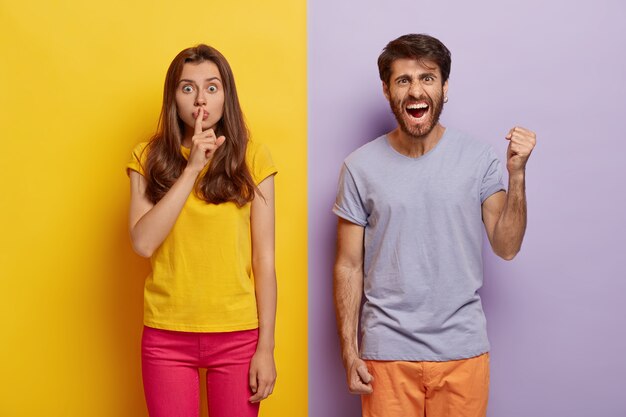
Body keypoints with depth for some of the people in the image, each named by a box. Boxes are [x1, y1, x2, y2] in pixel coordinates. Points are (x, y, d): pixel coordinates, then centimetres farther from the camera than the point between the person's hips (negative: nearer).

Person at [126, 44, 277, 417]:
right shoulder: (149, 157, 1)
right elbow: (144, 243, -12)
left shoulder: (252, 157, -2)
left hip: (238, 334, -1)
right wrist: (192, 168, -16)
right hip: (166, 335, 1)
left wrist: (266, 346, -4)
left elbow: (264, 258, -2)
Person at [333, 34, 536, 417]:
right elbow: (349, 267, -1)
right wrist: (349, 352, -2)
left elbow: (507, 247, -3)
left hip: (463, 349, 1)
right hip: (388, 351, 0)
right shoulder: (361, 167, -4)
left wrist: (517, 174, -13)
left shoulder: (479, 158, -3)